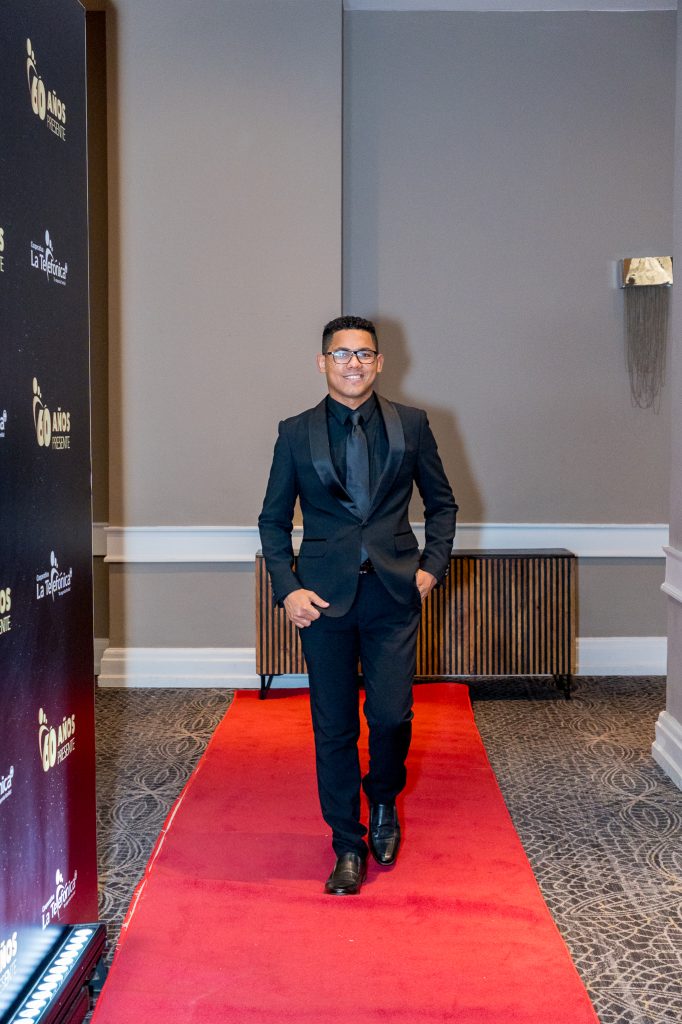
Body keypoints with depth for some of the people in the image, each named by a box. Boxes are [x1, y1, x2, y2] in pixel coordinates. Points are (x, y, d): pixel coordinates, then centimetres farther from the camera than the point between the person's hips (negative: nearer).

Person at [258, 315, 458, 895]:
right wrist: (287, 588, -3)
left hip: (394, 593, 0)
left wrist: (433, 566, 1)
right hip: (325, 597, 0)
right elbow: (274, 520, 9)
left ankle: (383, 803, 26)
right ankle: (348, 847, 20)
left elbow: (441, 503, 14)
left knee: (391, 716, -7)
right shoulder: (296, 433, 5)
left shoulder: (411, 425, 6)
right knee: (334, 728, 4)